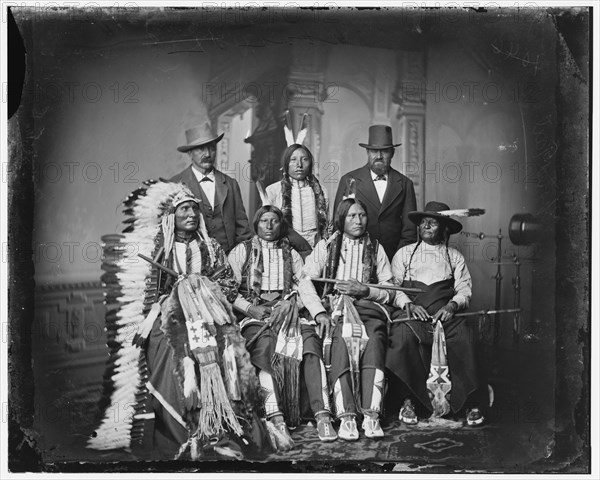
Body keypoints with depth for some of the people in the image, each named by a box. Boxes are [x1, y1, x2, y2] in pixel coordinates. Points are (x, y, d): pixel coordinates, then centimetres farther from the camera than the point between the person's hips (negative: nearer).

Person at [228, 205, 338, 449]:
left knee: (310, 338, -30)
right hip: (254, 315, -2)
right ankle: (277, 420, -46)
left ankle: (322, 415, -39)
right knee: (266, 344, -36)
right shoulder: (242, 251, 16)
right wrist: (250, 308, -11)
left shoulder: (292, 254, 23)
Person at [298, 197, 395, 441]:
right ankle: (346, 416, -39)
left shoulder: (376, 249, 20)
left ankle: (371, 415, -39)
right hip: (334, 307, -1)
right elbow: (305, 282, 3)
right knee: (341, 340, -34)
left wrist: (365, 290, -9)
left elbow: (390, 291, 12)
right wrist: (320, 312, -14)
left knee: (374, 339, -33)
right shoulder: (325, 246, 16)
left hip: (369, 307, 1)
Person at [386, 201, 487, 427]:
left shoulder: (455, 256, 22)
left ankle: (473, 402, -22)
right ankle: (408, 401, -23)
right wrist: (408, 304, -10)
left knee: (464, 338, -31)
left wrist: (452, 305, -11)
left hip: (445, 313, 1)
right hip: (411, 312, 0)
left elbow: (464, 289, 11)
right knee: (402, 336, -34)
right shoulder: (404, 253, 21)